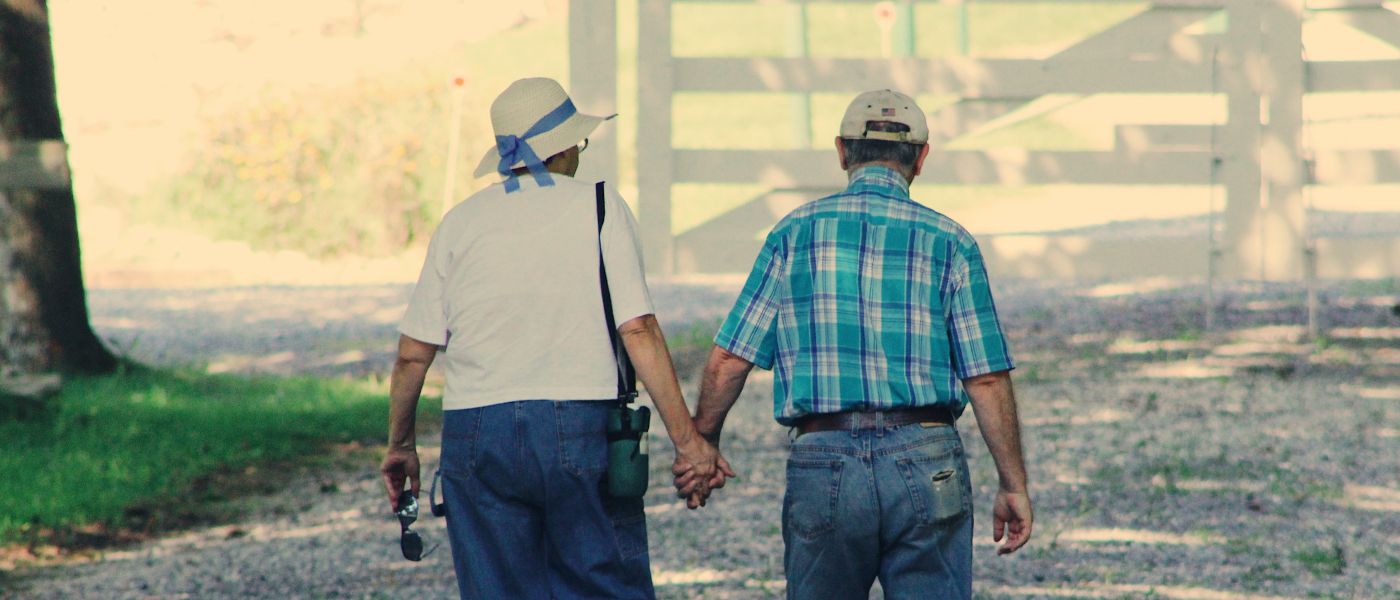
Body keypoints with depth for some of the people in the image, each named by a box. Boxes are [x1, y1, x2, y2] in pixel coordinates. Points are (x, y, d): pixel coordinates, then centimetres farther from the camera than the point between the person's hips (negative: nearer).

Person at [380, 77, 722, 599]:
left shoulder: (461, 222, 9)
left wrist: (400, 446, 20)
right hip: (581, 426, -2)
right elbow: (639, 331, -7)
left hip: (475, 435, 2)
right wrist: (686, 438, -5)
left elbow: (412, 355, 7)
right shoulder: (599, 207, 2)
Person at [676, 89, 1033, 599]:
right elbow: (987, 380, 0)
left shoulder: (795, 232, 5)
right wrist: (1014, 485, 6)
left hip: (823, 461, 1)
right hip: (926, 460, 0)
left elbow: (729, 360, 3)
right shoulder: (949, 243, 3)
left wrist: (701, 447, 17)